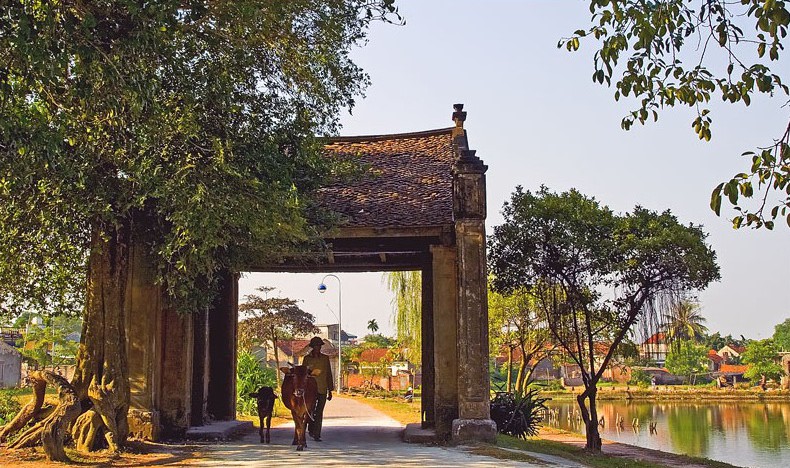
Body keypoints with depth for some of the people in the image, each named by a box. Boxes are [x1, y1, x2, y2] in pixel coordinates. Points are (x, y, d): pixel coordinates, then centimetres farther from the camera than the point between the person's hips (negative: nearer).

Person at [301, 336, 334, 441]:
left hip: (322, 390, 1)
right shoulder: (307, 358, 4)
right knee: (311, 411, -5)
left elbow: (329, 375, 11)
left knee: (319, 413, 1)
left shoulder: (325, 358, 8)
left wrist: (330, 390, 9)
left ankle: (317, 435, 5)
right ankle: (311, 429, 20)